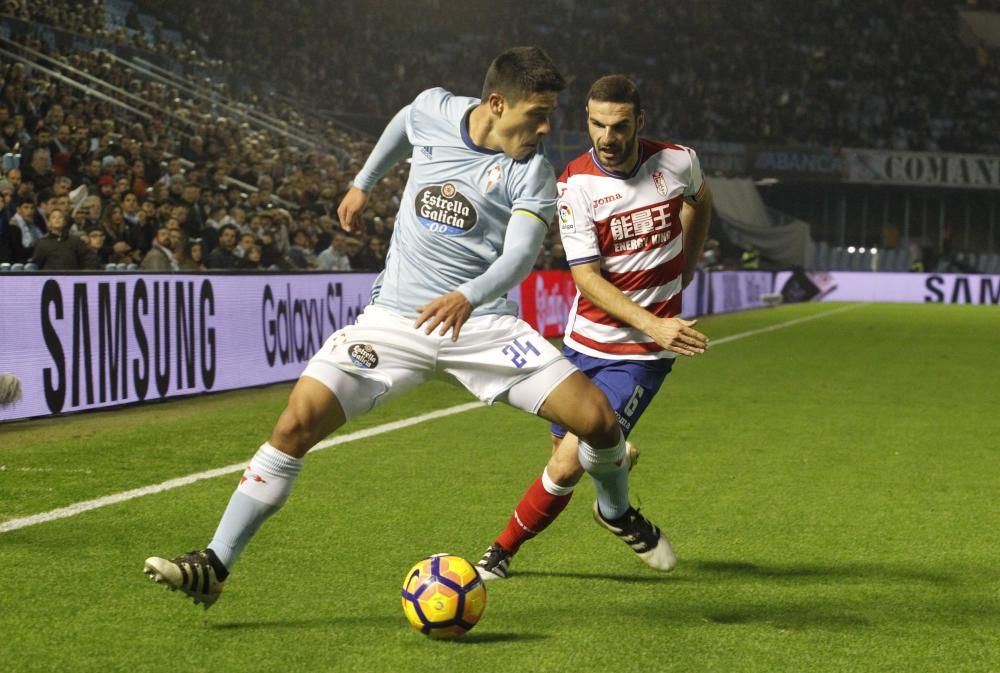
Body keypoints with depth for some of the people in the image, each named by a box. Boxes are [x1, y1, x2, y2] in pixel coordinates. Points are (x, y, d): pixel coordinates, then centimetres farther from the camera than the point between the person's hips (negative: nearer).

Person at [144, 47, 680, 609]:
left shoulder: (532, 174, -8)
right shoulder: (432, 111, -2)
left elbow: (521, 254, -22)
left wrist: (467, 298, -41)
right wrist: (363, 184, 33)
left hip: (481, 323, -1)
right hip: (394, 318, 1)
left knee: (598, 418, -11)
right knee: (298, 423, -16)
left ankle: (620, 514, 24)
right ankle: (214, 567, -9)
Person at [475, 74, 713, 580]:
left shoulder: (678, 162, -7)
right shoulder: (576, 183, -12)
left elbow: (701, 203, 19)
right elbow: (586, 276, -17)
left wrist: (684, 272, 20)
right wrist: (652, 324, -29)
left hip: (641, 353, -1)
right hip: (585, 342, 2)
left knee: (568, 465, -10)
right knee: (565, 449, 12)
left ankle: (504, 549, 10)